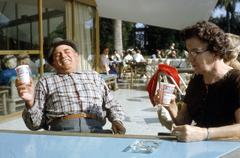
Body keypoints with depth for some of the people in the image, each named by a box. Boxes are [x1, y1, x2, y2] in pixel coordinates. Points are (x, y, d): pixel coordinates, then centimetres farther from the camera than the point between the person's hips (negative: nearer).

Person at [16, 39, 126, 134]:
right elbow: (35, 124, 13)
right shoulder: (45, 82, 21)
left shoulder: (94, 77, 28)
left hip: (95, 130, 2)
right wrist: (30, 102, -6)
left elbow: (112, 106, 24)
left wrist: (117, 121, 2)